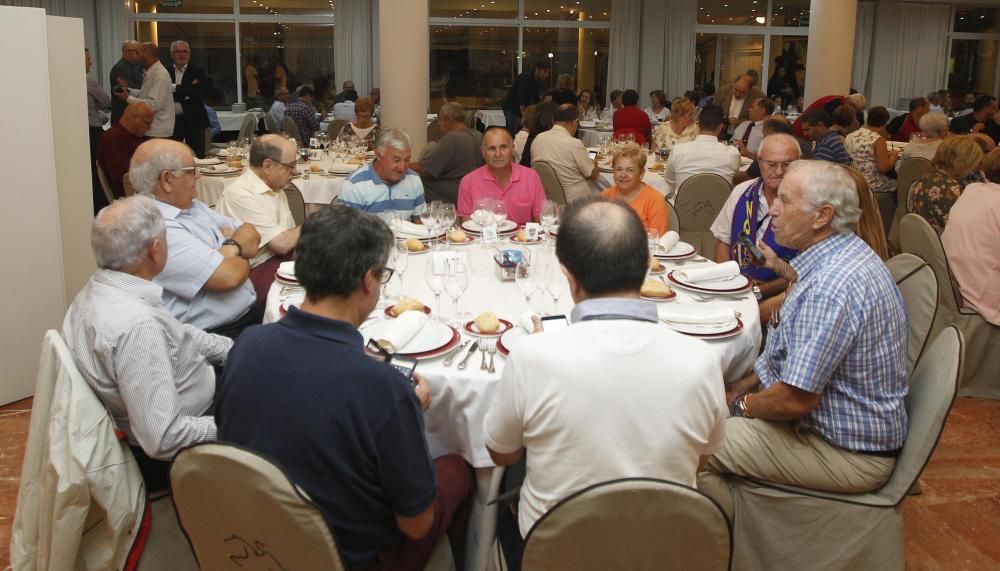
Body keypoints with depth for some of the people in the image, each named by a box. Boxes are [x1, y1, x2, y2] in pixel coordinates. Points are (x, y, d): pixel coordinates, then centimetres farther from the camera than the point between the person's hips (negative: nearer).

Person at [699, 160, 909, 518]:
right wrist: (745, 385, 9)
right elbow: (792, 352, 17)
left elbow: (795, 399, -27)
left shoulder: (832, 286, -29)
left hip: (847, 454, -11)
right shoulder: (844, 257, 6)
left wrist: (743, 404, -8)